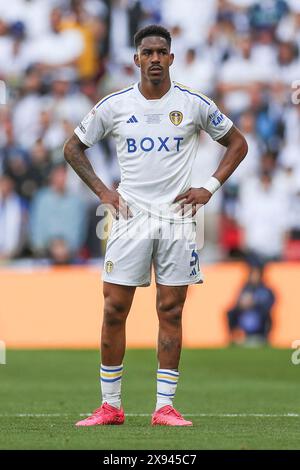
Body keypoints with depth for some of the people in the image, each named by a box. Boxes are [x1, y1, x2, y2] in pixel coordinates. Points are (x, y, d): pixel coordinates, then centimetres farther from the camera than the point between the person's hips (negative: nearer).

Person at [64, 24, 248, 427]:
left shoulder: (194, 104, 1)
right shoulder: (114, 105, 1)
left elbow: (237, 143, 13)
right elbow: (73, 147, 13)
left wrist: (210, 187, 2)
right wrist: (102, 191, 3)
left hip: (177, 214, 0)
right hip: (130, 215, 0)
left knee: (171, 311, 0)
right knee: (114, 310, -4)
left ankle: (165, 406, 5)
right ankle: (110, 406, 4)